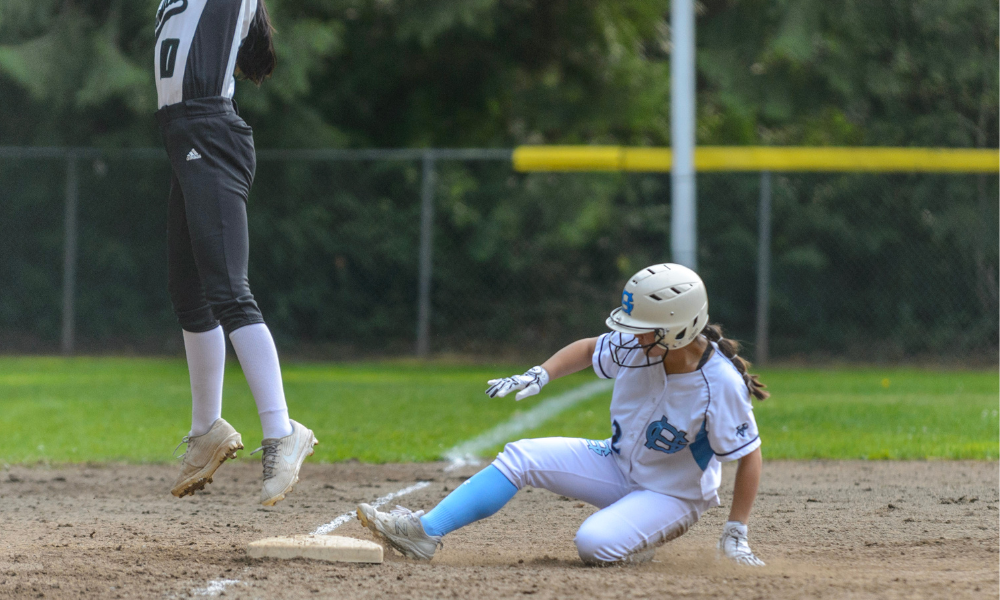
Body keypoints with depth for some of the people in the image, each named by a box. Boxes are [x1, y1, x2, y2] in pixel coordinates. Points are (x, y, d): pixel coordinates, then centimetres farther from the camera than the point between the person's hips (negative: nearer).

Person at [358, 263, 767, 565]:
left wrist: (736, 536, -22)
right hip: (618, 464, 6)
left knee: (594, 544, -32)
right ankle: (425, 531, -8)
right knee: (520, 458, -8)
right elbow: (589, 350, 8)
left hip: (673, 495, -6)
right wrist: (539, 376, -8)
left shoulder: (721, 384, -30)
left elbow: (749, 457, -22)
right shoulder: (636, 347, -13)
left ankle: (641, 545, 2)